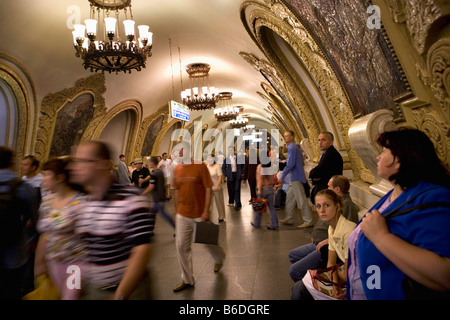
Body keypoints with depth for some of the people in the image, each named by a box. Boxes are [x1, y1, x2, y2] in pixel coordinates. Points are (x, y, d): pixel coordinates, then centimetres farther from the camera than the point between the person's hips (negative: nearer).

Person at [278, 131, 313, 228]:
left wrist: (282, 177, -19)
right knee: (290, 198, 15)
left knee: (301, 200, -6)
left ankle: (308, 221, 0)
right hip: (294, 178, 11)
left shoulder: (292, 148, -15)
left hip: (296, 178, -11)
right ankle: (288, 219, 24)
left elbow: (290, 164, -23)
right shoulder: (295, 147, 17)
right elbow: (300, 162, 23)